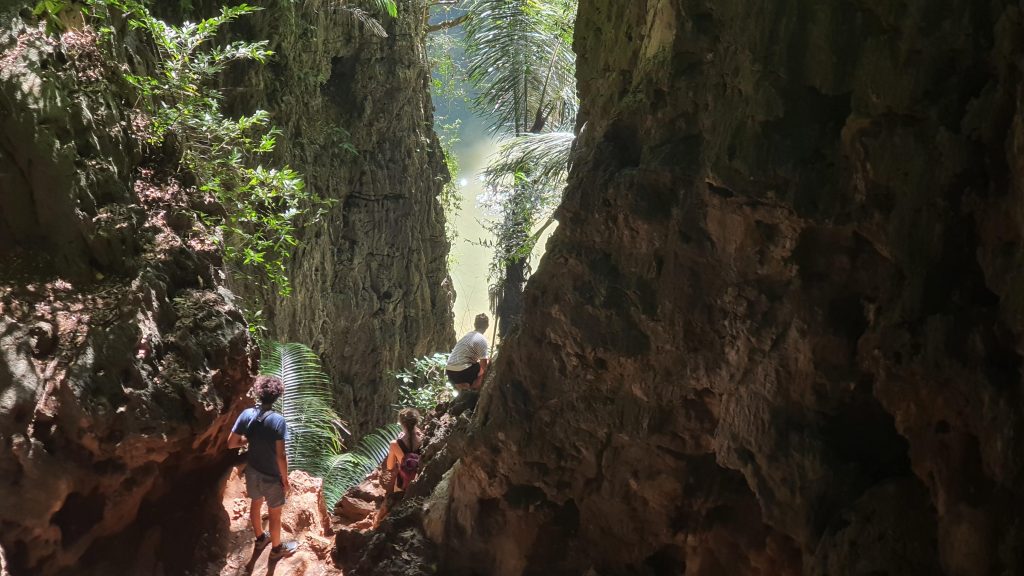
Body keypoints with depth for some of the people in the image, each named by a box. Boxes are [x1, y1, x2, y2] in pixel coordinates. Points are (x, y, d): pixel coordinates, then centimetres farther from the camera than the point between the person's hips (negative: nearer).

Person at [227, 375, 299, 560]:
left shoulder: (247, 414, -13)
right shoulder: (278, 420, -27)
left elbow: (231, 443, -6)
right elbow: (280, 456, -25)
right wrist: (285, 479, -12)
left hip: (252, 471, 5)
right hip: (272, 476, -5)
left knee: (255, 504, 28)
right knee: (275, 513, 17)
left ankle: (260, 538, 50)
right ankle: (277, 548, 36)